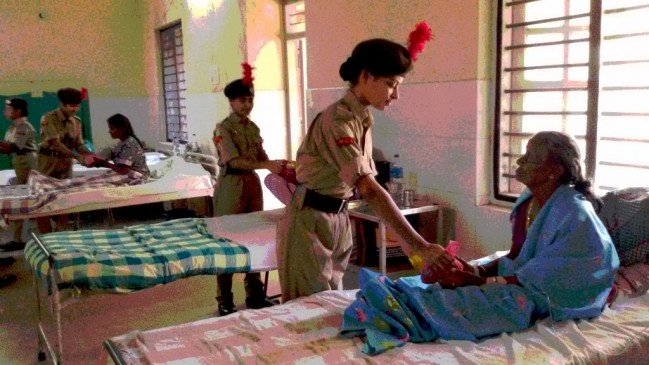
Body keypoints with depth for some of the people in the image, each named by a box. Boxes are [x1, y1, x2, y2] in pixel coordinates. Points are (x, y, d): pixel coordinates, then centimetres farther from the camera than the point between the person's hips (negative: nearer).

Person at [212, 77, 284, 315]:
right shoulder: (223, 128, -8)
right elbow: (234, 161, -19)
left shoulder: (253, 127, 13)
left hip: (253, 183, 7)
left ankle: (254, 294, 22)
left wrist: (279, 169, -10)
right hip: (231, 186, -6)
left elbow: (261, 156, 11)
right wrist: (267, 165, -28)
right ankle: (225, 301, 9)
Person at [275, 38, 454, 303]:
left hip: (338, 220, 9)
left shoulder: (363, 120, 5)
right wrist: (421, 246, -35)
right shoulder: (337, 120, -24)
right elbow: (369, 190, -32)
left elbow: (366, 185, 7)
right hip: (310, 222, -8)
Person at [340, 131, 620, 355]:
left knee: (466, 299, -30)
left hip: (549, 299, -8)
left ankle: (395, 310, -30)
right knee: (443, 277, -11)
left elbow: (539, 281, -23)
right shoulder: (527, 202, 3)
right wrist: (476, 270, -7)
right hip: (524, 280, 9)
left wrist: (478, 282, -26)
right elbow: (517, 258, 10)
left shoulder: (572, 214, -23)